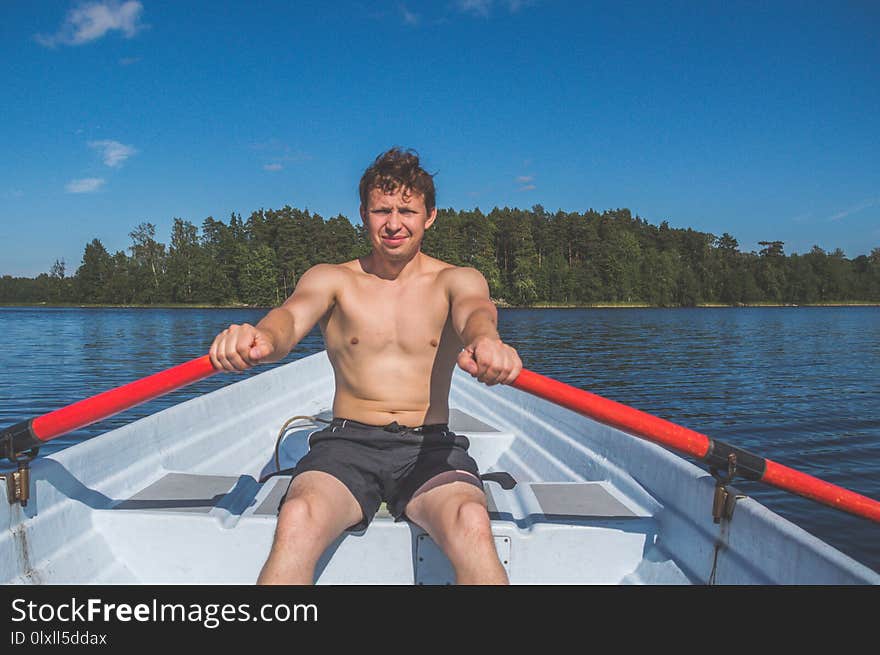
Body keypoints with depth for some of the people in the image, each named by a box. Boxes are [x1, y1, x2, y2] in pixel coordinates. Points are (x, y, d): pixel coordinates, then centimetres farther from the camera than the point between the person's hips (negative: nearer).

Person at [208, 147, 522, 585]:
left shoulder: (456, 280, 8)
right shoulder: (330, 278, 9)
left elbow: (475, 310, -16)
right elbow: (293, 314, -13)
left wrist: (486, 339, -43)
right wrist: (261, 337, -39)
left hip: (429, 447, 0)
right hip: (347, 442, 1)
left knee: (471, 524, -33)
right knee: (296, 521, -32)